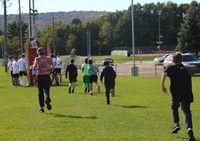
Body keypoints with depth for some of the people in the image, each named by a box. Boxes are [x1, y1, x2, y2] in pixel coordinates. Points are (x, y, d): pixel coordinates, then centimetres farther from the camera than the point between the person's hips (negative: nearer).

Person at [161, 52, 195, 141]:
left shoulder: (171, 68, 8)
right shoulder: (185, 69, 22)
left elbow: (164, 73, -14)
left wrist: (162, 85, -10)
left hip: (176, 93, -2)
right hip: (187, 93, 2)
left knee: (174, 108, 24)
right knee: (186, 111, -1)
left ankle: (176, 124, 14)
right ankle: (189, 128, -22)